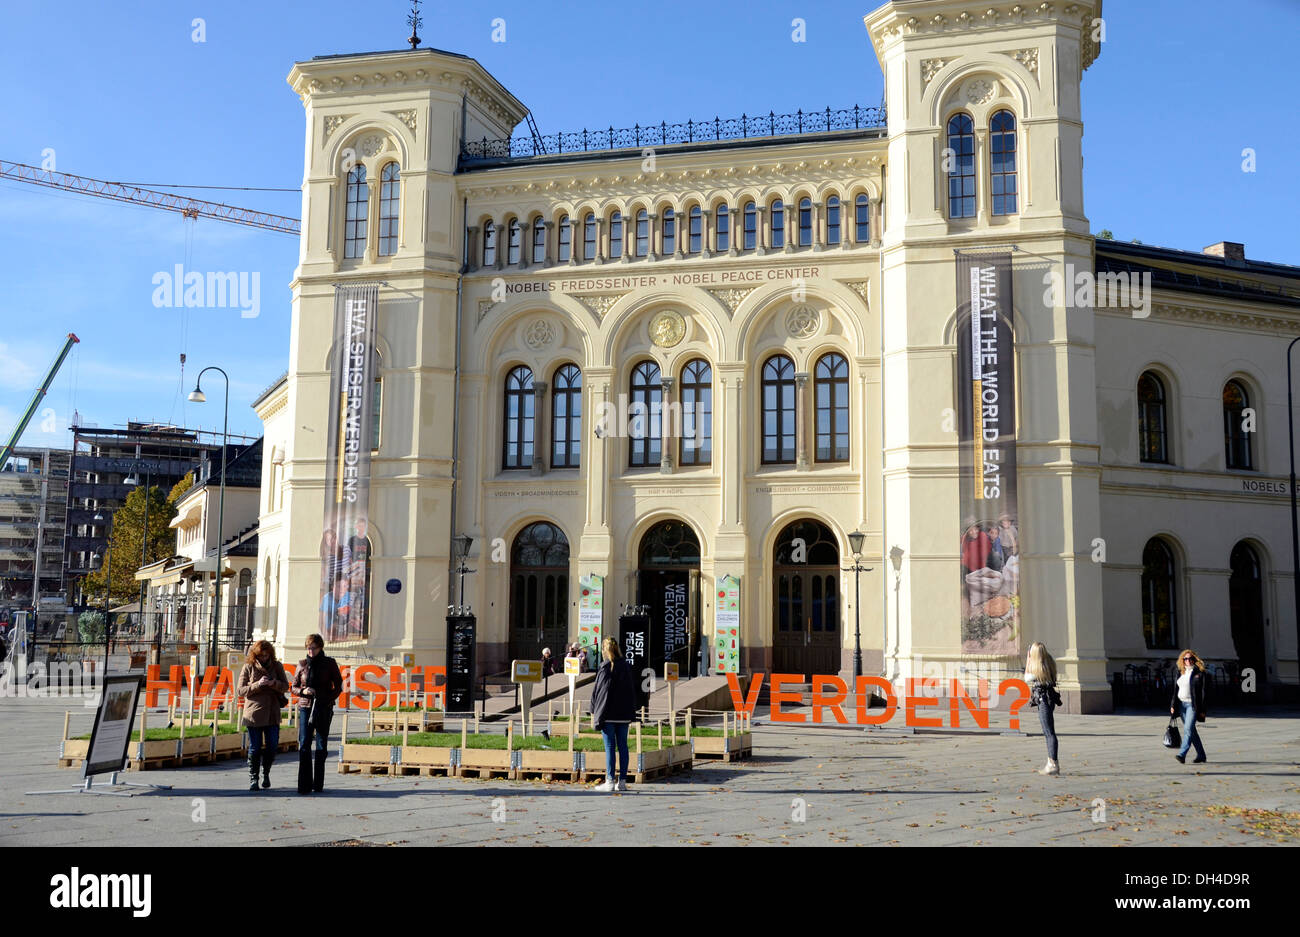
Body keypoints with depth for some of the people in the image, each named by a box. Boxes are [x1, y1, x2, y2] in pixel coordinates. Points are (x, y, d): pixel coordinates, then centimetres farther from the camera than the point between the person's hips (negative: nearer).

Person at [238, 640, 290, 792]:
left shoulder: (277, 666, 8)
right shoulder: (248, 667, 2)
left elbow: (285, 687, 7)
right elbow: (241, 690, -1)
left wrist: (275, 683, -14)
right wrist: (258, 684, -16)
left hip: (272, 712, 2)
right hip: (254, 713, -2)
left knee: (272, 745, 2)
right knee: (255, 747, -1)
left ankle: (266, 774, 23)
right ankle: (253, 778, 11)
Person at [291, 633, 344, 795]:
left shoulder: (329, 663, 2)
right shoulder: (302, 664, 7)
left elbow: (338, 686, 5)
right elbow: (294, 687, 12)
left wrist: (327, 700, -9)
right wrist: (303, 691, -10)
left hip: (324, 709, -1)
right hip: (305, 707, 1)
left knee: (321, 746, 3)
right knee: (304, 745, -8)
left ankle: (318, 783, 12)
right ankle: (304, 784, -8)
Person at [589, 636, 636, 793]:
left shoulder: (605, 668, -9)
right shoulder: (626, 667, 7)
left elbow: (598, 690, -8)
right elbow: (632, 690, 12)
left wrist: (593, 711, 0)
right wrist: (631, 713, 18)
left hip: (608, 715, -5)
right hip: (624, 714, 5)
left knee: (609, 747, -3)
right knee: (622, 746, 8)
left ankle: (610, 782, -3)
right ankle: (622, 781, 9)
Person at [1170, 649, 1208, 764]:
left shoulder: (1199, 673, -5)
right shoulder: (1181, 672, 12)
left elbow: (1203, 691, -7)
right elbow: (1176, 689, 15)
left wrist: (1202, 710, -11)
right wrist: (1173, 705, 9)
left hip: (1192, 705, -6)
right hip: (1181, 704, 6)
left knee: (1188, 729, -16)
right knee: (1191, 730, 11)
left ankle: (1182, 755, -23)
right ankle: (1201, 755, 21)